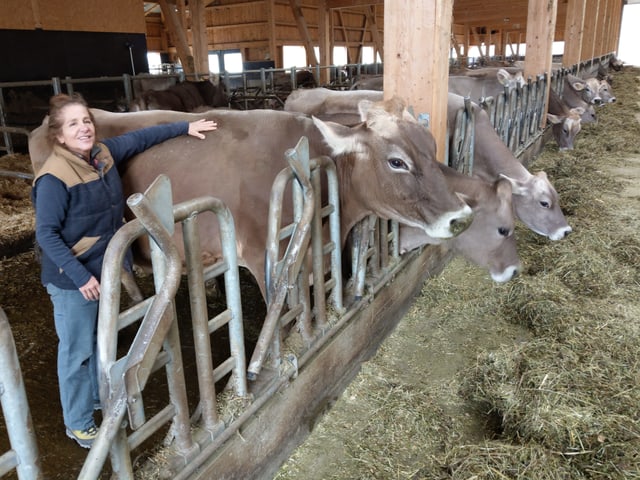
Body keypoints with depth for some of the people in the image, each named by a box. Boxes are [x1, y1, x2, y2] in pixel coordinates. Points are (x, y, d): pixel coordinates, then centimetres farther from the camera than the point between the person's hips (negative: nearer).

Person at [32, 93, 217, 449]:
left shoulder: (104, 153, -3)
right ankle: (78, 423, 25)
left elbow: (142, 137, 11)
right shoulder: (54, 178, -23)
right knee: (77, 350, 7)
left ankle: (100, 396, 45)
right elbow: (47, 235, -20)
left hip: (106, 270, 7)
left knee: (103, 338, 23)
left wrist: (185, 127, 14)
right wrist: (80, 276, -24)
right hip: (72, 280, -7)